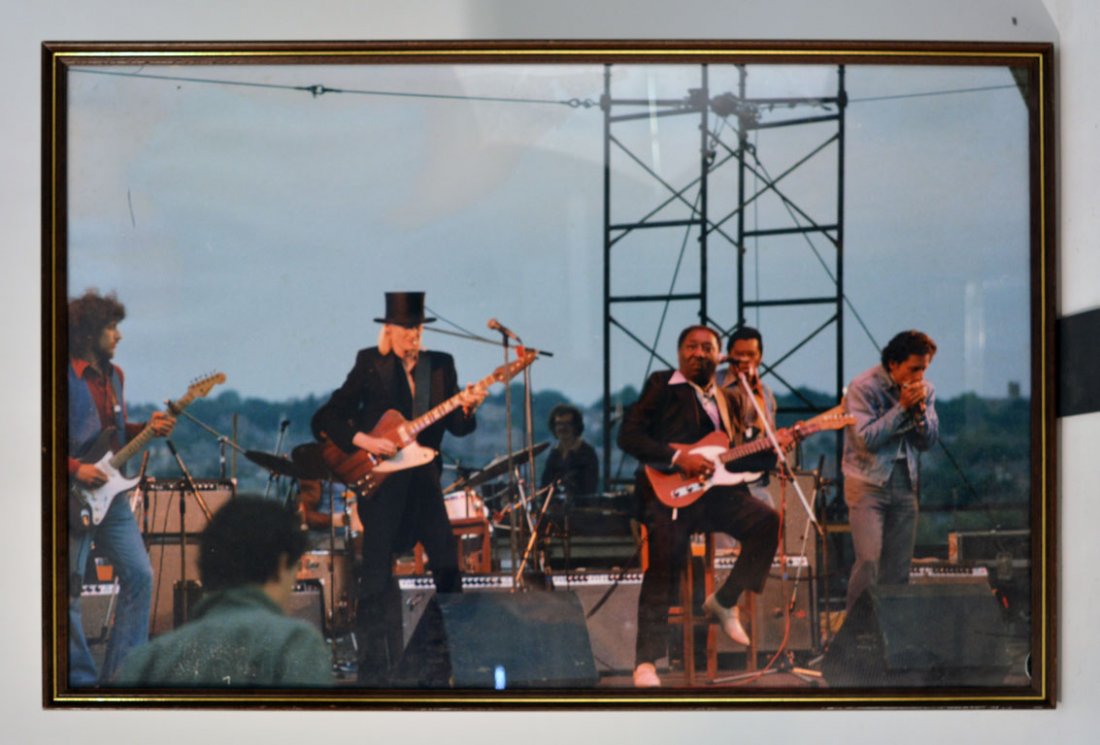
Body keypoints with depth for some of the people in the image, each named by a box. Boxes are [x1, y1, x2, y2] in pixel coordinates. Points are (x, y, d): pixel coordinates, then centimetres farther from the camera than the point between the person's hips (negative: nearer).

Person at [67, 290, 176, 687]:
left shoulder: (113, 375, 13)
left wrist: (147, 429, 4)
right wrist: (75, 468, -20)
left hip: (109, 492, 8)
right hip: (74, 499, -8)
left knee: (139, 575, 3)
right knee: (68, 589, -1)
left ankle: (121, 670, 11)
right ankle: (81, 676, 10)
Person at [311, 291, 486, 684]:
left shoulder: (441, 365, 9)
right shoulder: (369, 364, 0)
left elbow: (455, 427, 4)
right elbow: (327, 417, -3)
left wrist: (466, 408, -16)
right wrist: (364, 441, -16)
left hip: (424, 478, 4)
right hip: (379, 477, -3)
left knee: (448, 566, 4)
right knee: (376, 575, -4)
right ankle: (375, 673, 2)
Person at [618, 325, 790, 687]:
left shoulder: (724, 399, 21)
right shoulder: (662, 386, 2)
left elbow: (733, 459, 19)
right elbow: (628, 436, -8)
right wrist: (678, 458, -17)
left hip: (713, 490, 5)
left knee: (767, 521, -16)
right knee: (661, 571, -17)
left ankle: (724, 601, 0)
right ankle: (646, 663, -9)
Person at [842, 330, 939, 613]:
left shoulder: (924, 389, 6)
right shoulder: (863, 387, -11)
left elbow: (928, 441, 6)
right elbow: (867, 439, -18)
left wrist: (920, 408, -12)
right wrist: (902, 406, -18)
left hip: (904, 484, 5)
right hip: (868, 484, -5)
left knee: (899, 567, 4)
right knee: (868, 560, -15)